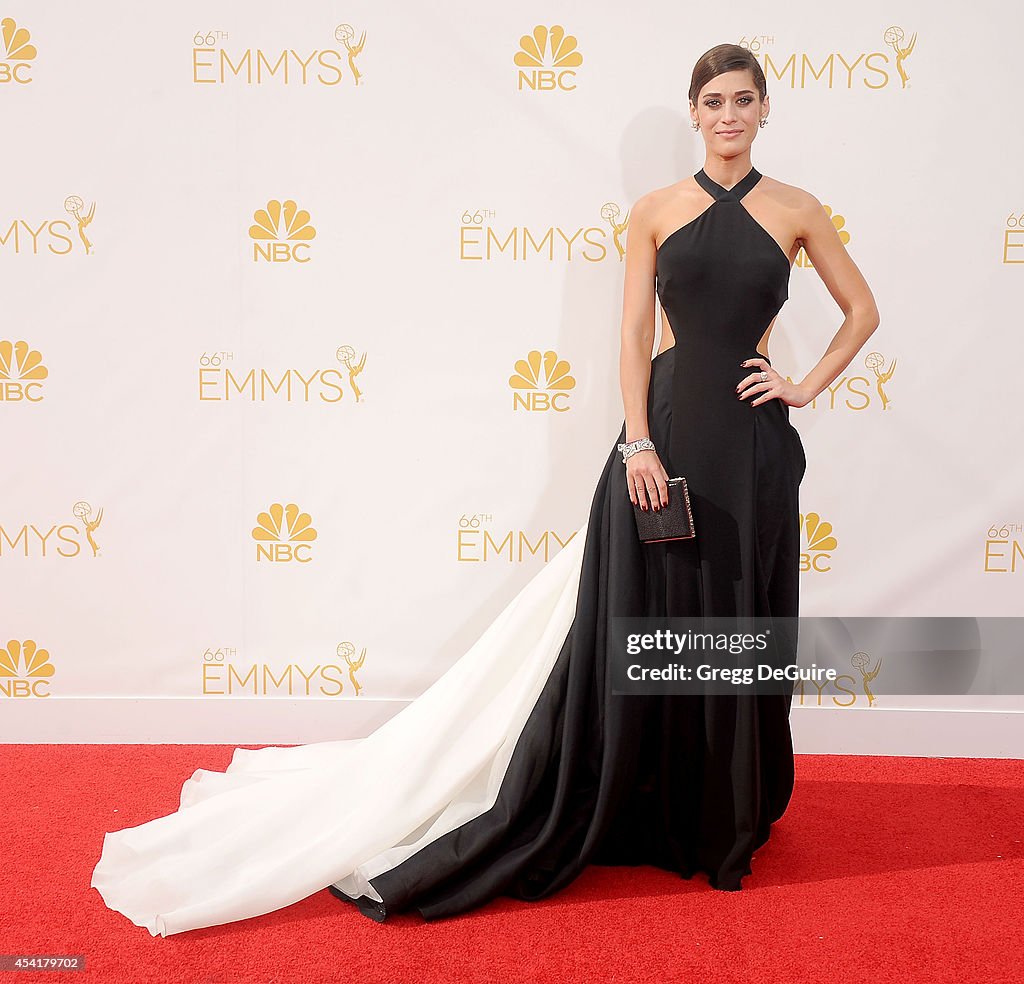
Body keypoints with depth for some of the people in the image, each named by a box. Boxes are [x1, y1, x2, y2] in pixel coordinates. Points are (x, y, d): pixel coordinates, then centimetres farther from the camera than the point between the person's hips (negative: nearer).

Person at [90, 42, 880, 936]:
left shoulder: (796, 210, 7)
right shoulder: (656, 211, 5)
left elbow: (864, 309, 15)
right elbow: (634, 336, 0)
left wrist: (808, 387, 3)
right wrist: (637, 442, -10)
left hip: (752, 448, 1)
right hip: (666, 433, -1)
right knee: (632, 627, 2)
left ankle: (726, 817, 29)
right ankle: (644, 813, 19)